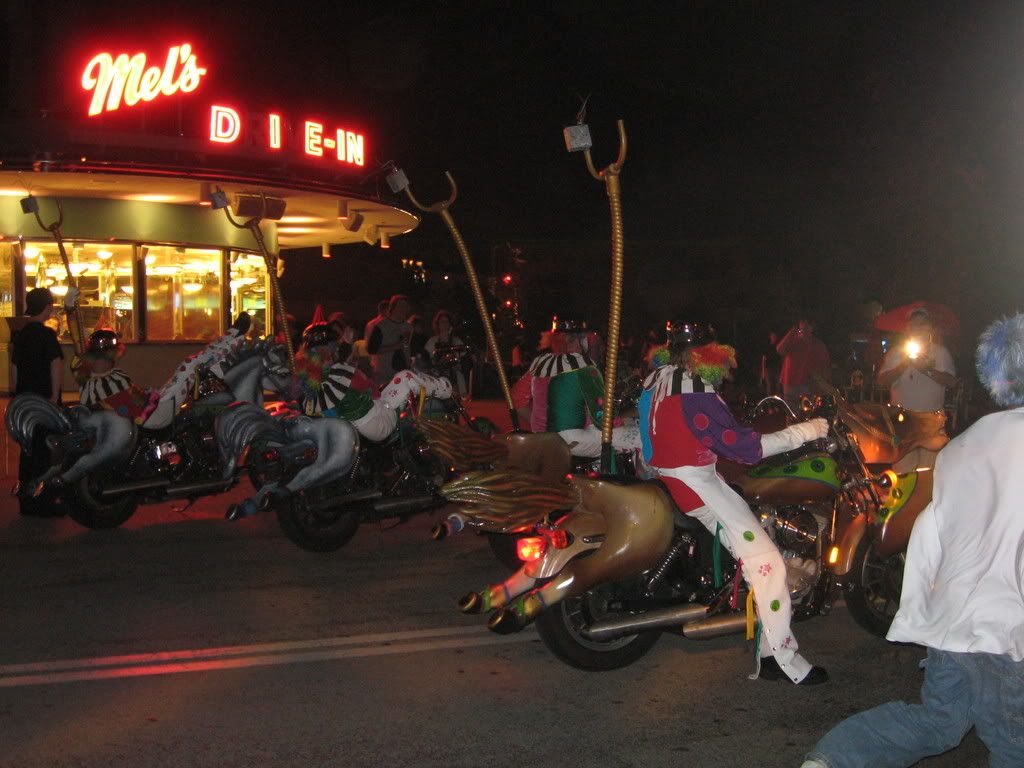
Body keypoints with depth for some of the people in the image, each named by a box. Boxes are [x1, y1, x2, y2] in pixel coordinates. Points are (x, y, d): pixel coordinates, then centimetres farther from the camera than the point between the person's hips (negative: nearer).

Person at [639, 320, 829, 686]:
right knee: (767, 563, -7)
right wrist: (805, 431, -13)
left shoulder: (655, 379, 7)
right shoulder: (696, 394, -21)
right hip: (698, 489, -10)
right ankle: (784, 659, -3)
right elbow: (746, 448, -20)